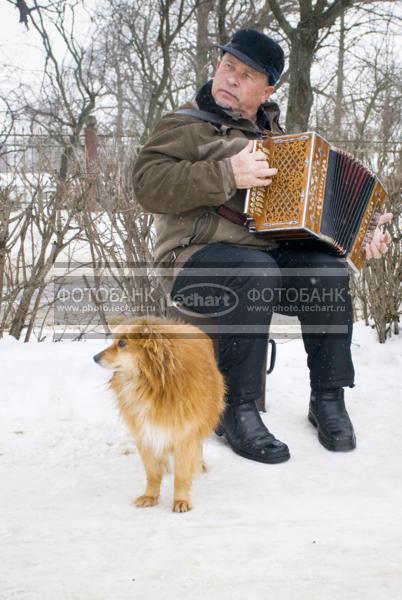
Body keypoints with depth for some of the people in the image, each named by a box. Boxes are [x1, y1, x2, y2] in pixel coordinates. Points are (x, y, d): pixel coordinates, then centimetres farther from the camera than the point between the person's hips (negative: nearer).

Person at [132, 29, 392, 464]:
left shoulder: (273, 134, 21)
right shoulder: (186, 126, 1)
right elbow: (148, 185, -16)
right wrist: (226, 175, -25)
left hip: (270, 252, 6)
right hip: (197, 261, -5)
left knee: (327, 269, -22)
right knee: (256, 271, -36)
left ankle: (328, 399, -9)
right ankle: (237, 410, -25)